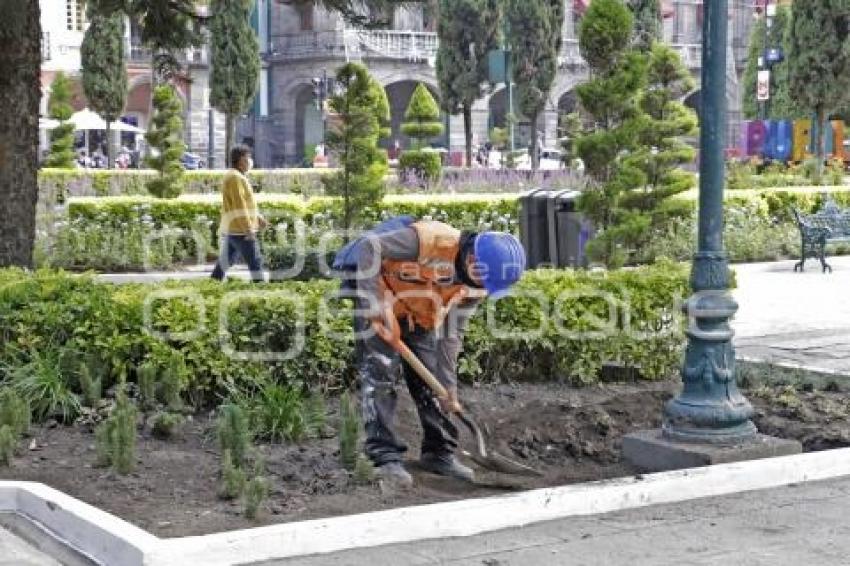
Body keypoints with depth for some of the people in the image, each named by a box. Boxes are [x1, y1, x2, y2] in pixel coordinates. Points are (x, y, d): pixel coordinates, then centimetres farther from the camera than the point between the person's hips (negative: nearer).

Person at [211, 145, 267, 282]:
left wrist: (258, 218, 21)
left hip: (231, 229, 10)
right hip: (239, 229, -10)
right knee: (255, 261, -9)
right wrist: (249, 228, -22)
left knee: (226, 261, 14)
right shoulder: (235, 177, -14)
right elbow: (239, 205, -20)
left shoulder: (238, 177, 19)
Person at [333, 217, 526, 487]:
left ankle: (439, 453, 14)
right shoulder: (432, 239, -34)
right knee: (380, 373, -14)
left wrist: (449, 389, -6)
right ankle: (385, 457, -10)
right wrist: (378, 302, -32)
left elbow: (451, 335, -4)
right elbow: (367, 248, -30)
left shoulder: (473, 285, -11)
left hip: (418, 315, 7)